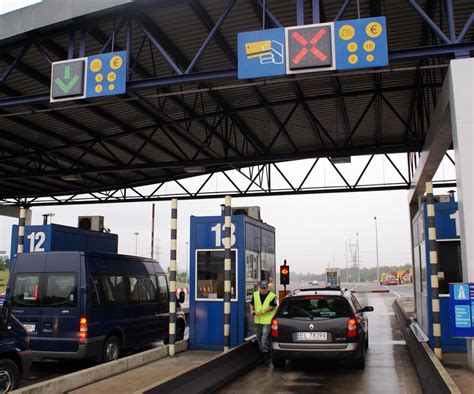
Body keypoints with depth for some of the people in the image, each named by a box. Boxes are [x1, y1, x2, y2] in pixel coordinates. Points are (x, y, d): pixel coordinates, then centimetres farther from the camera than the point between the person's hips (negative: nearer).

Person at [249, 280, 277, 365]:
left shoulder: (272, 296, -6)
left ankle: (265, 353, -7)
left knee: (265, 336, -14)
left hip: (267, 320, -5)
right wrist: (252, 310, -2)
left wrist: (263, 311, -21)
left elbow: (272, 306, -13)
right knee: (259, 337, 13)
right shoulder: (255, 294, 9)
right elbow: (252, 303, 17)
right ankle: (262, 354, 26)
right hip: (258, 320, 6)